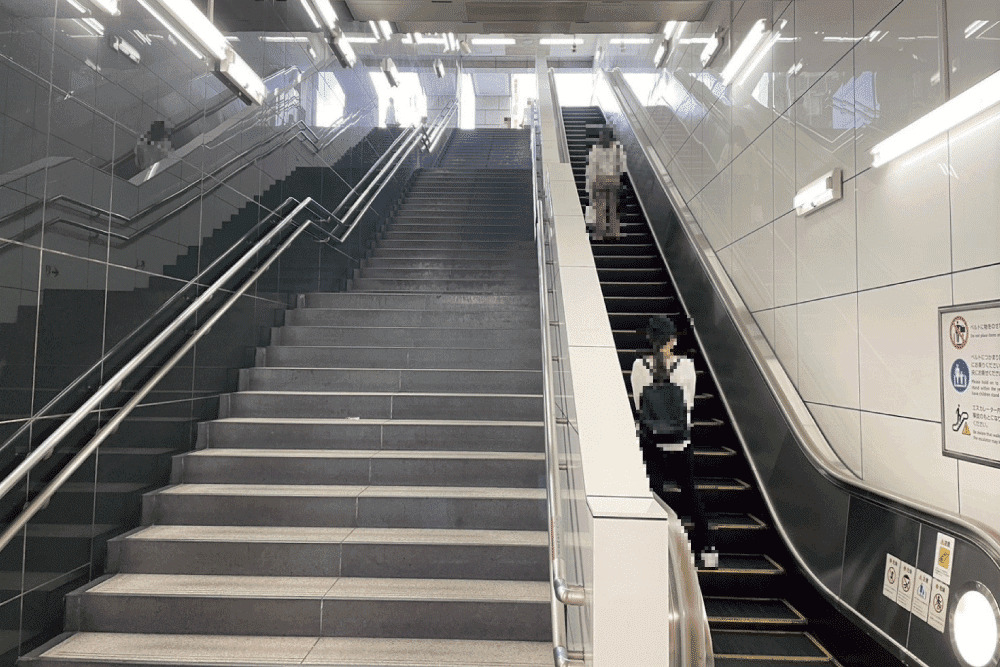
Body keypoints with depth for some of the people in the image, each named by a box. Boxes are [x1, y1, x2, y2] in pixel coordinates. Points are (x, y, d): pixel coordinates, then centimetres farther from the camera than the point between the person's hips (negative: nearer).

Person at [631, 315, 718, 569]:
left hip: (650, 440, 0)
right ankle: (707, 548, 21)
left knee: (655, 491, 9)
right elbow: (689, 403, 3)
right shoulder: (686, 365, -8)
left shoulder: (639, 366, -8)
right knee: (690, 492, 16)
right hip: (681, 438, 0)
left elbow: (638, 404, 0)